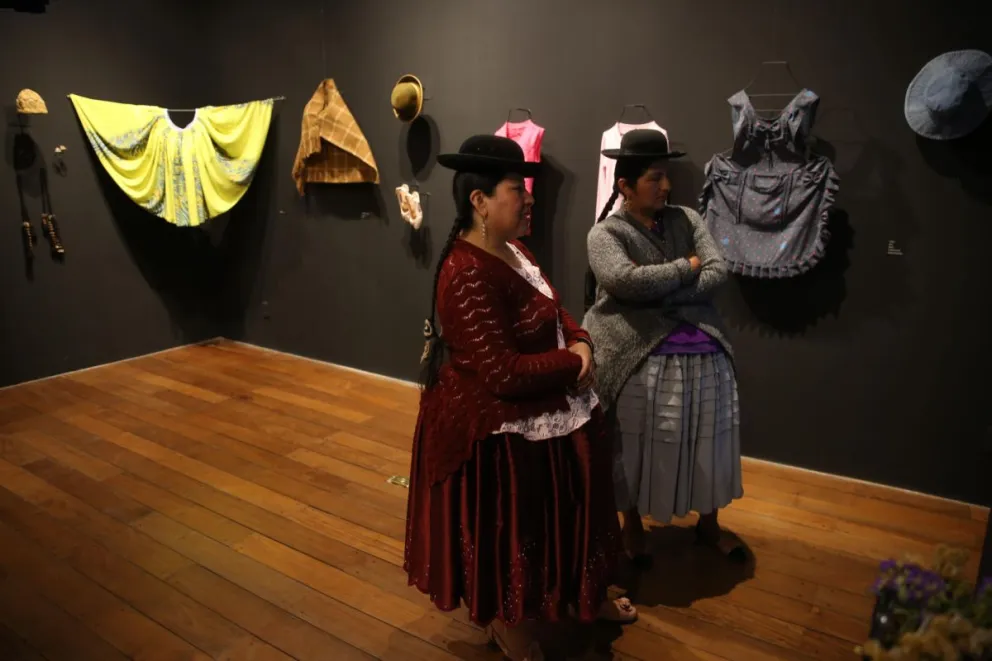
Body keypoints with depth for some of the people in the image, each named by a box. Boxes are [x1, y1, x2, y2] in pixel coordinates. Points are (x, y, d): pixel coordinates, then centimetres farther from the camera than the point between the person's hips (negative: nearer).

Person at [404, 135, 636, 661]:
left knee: (562, 512, 26)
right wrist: (574, 362, -18)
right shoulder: (469, 275, -29)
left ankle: (579, 595, 50)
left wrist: (581, 342, -7)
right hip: (498, 428, -10)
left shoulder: (510, 250, 3)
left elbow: (554, 311, 13)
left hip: (545, 414, 10)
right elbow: (504, 373, -31)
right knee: (509, 529, 13)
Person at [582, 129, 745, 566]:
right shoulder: (606, 233, -5)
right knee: (637, 445, 8)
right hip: (639, 358, -4)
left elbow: (718, 273, -2)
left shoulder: (686, 219, 9)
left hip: (703, 353, 5)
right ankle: (633, 525, 33)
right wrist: (687, 267, -10)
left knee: (707, 440, 15)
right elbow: (628, 282, -22)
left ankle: (708, 523, 38)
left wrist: (660, 293, -14)